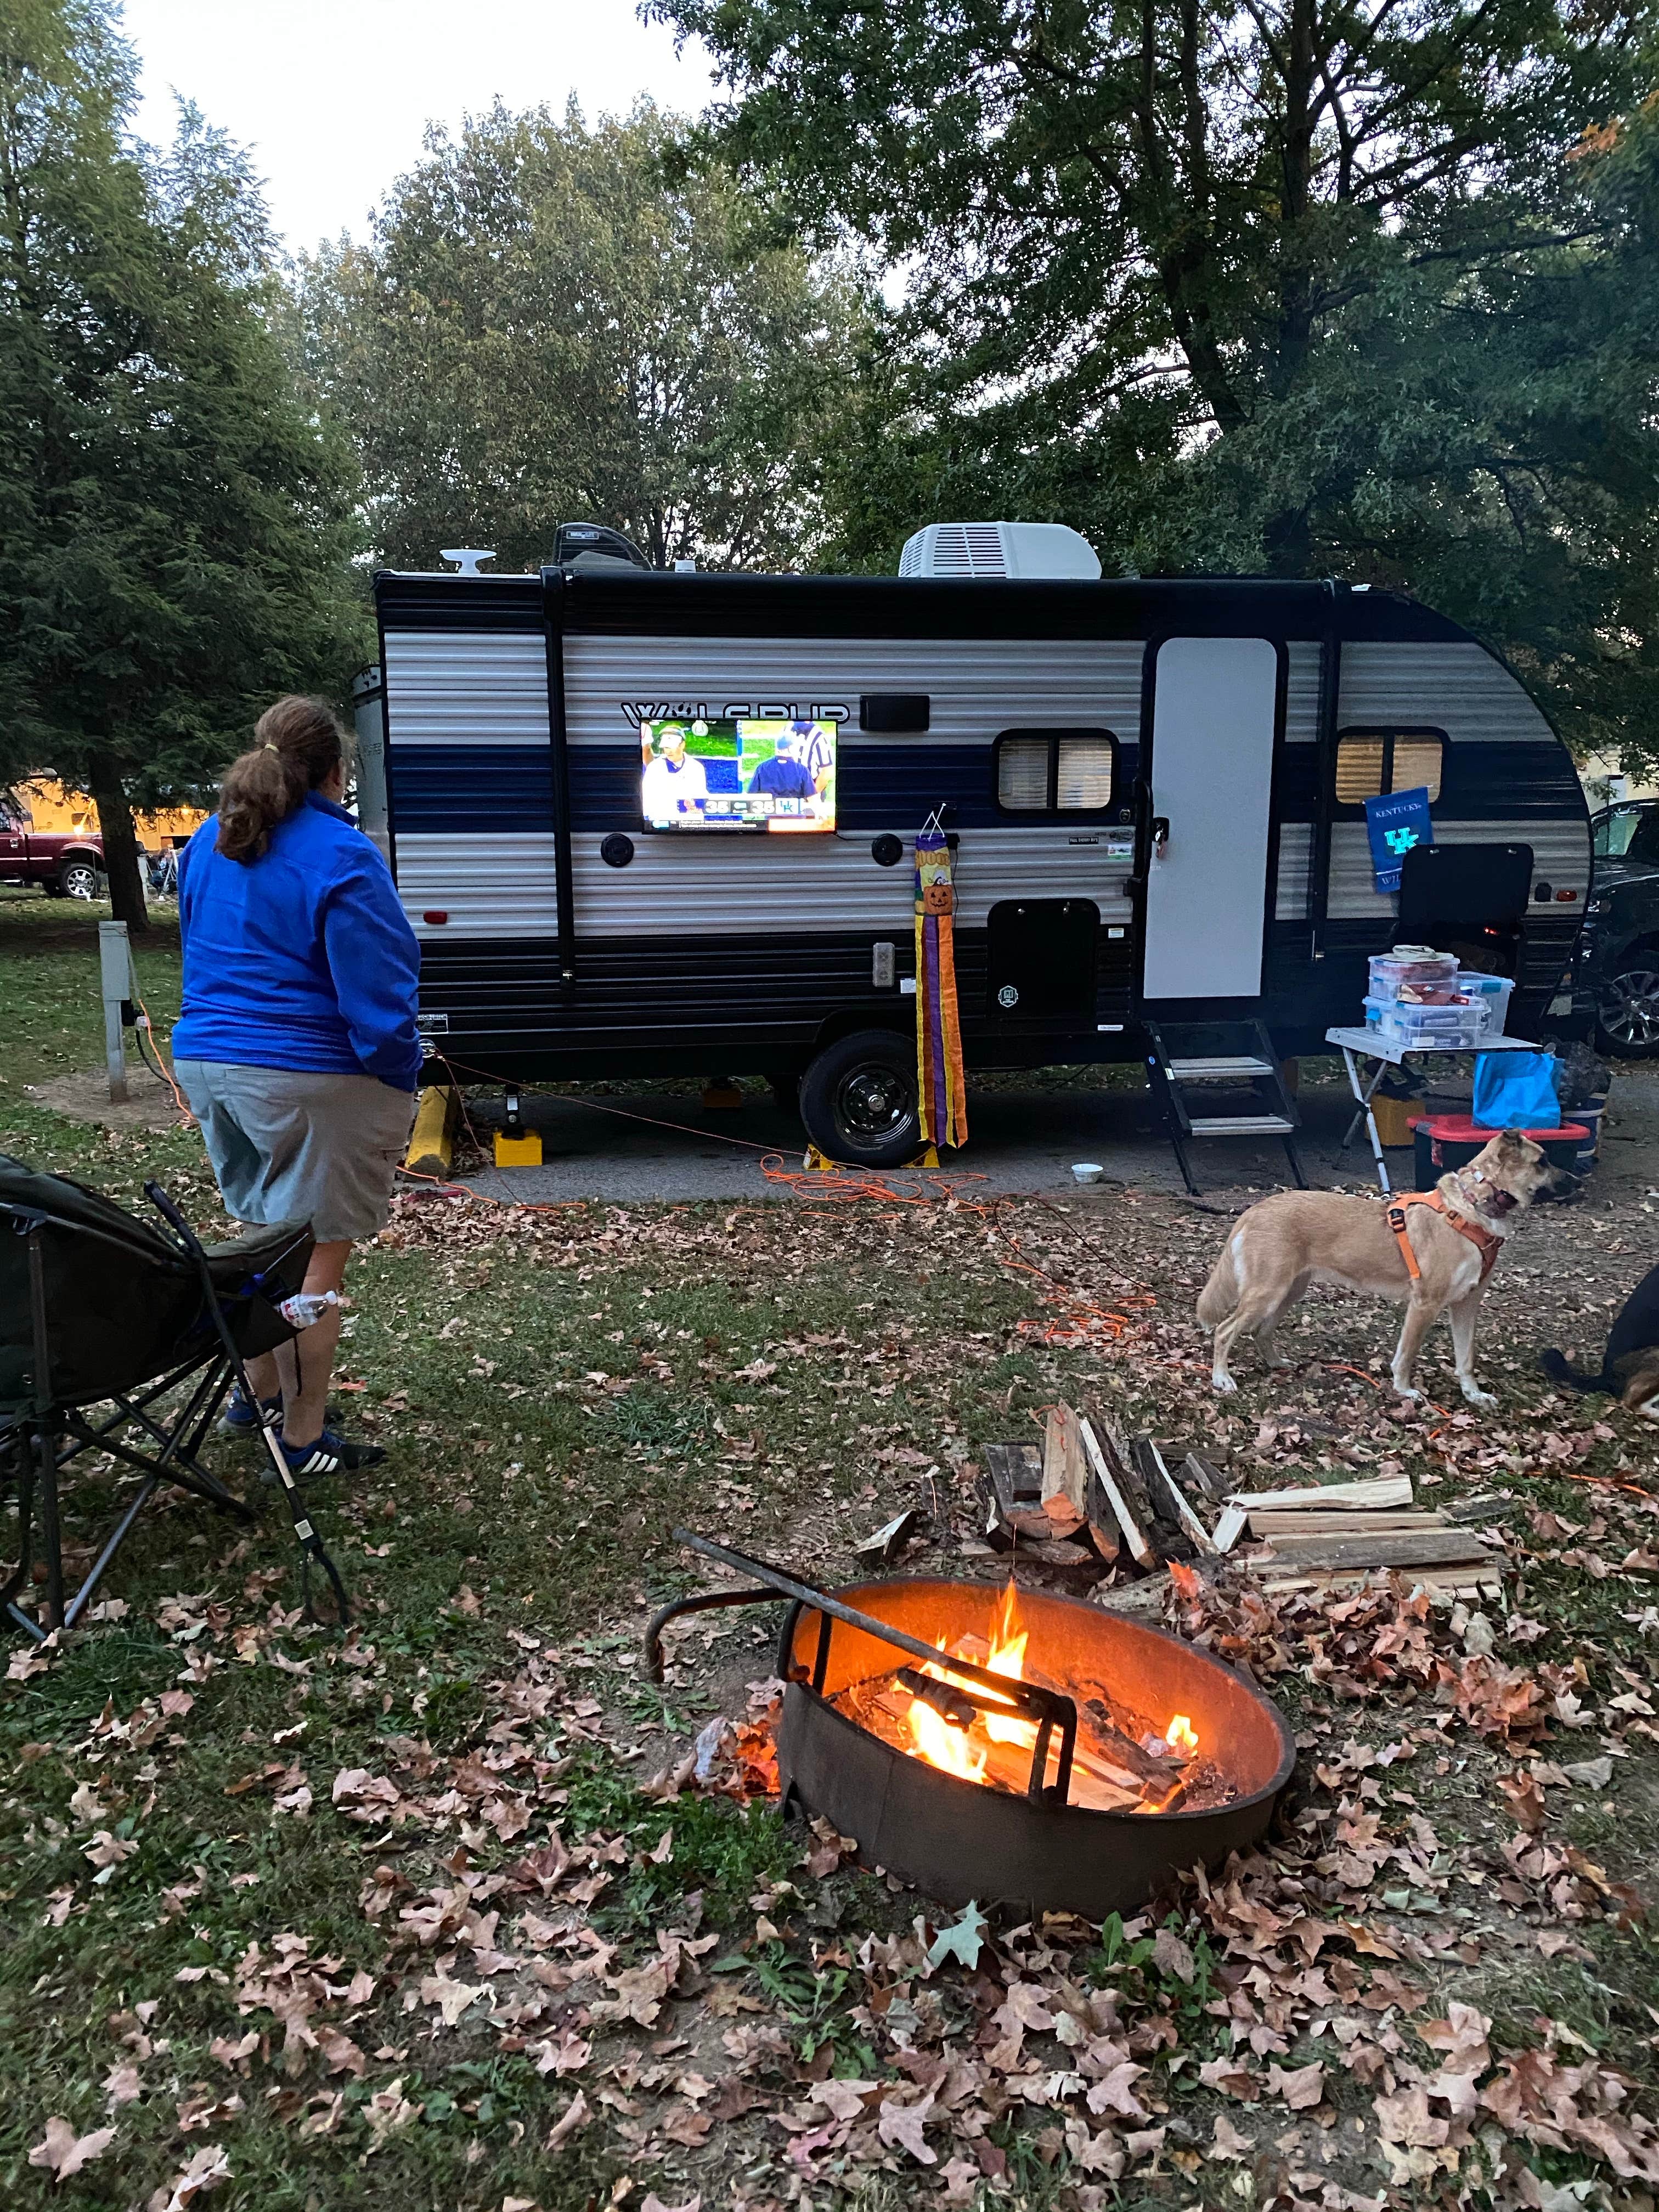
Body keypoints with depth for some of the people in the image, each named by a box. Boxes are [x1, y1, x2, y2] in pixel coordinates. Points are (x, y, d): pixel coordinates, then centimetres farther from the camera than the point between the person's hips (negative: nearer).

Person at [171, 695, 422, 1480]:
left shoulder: (207, 844, 10)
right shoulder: (339, 857, -16)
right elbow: (374, 991, -17)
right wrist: (402, 1079, -7)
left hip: (207, 1063, 8)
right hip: (313, 1083, -8)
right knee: (315, 1260, 1)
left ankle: (259, 1394, 37)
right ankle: (303, 1441, 9)